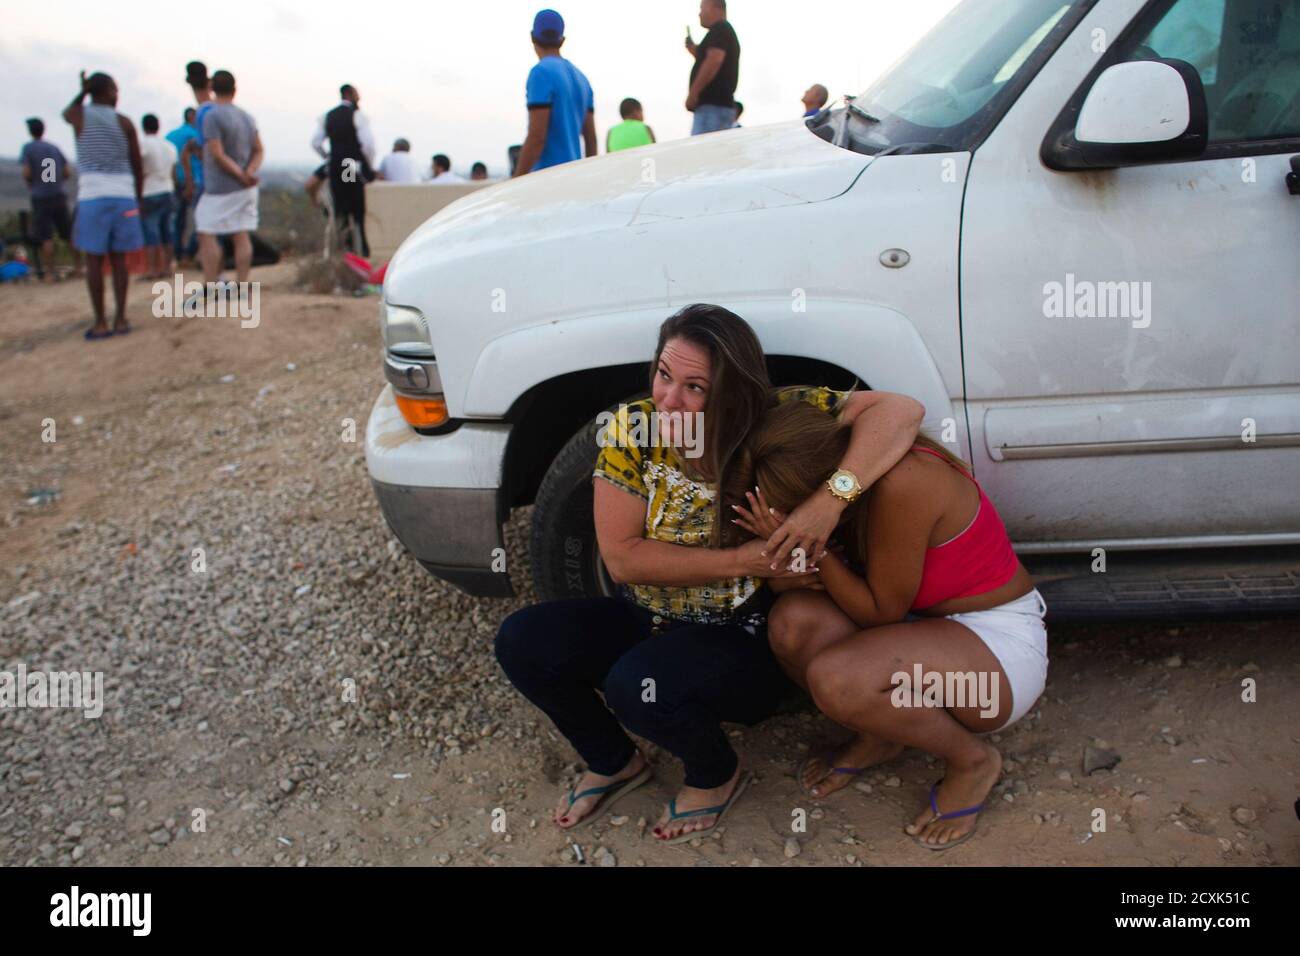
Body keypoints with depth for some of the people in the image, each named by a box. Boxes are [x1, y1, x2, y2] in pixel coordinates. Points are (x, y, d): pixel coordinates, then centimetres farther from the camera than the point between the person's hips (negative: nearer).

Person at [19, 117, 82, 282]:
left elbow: (26, 173, -10)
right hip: (59, 196, 4)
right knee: (69, 235, 11)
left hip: (40, 198, -4)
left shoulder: (28, 148, -3)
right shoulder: (55, 148, 9)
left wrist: (30, 185, 8)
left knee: (46, 237, -3)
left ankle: (49, 273, -5)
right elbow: (66, 173, 6)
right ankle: (79, 267, 13)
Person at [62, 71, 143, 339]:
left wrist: (83, 92, 28)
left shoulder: (79, 115, 5)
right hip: (123, 196, 1)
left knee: (94, 259, 1)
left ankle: (100, 323, -1)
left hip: (92, 196, -1)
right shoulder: (124, 122, 5)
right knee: (118, 259, 5)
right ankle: (120, 319, 4)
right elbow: (138, 166, 6)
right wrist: (138, 199, 16)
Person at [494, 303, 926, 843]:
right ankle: (615, 763, 13)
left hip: (747, 641, -4)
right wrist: (742, 561, -25)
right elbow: (621, 557, -16)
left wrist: (830, 500, -41)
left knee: (637, 684, -31)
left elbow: (900, 411, -27)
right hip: (647, 622, 4)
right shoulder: (632, 428, -12)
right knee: (522, 641, -14)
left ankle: (717, 776, 4)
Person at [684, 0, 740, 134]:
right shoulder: (728, 32, 26)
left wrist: (693, 93, -19)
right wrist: (695, 51, 21)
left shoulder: (719, 30, -5)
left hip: (712, 105, -10)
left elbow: (714, 62, -20)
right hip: (722, 104, 10)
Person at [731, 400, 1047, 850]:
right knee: (793, 620, -18)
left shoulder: (902, 484, -29)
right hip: (933, 625, 8)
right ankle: (876, 738, 11)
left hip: (1002, 647, -8)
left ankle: (970, 761, -3)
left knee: (835, 678, -32)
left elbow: (882, 611, -19)